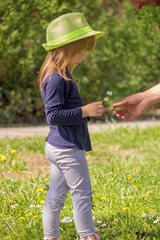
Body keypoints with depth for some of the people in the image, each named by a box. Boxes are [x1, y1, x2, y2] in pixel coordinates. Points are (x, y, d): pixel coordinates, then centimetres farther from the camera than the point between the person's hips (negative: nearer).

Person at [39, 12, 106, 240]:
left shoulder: (61, 76, 13)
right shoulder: (57, 79, -18)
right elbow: (53, 115, -22)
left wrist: (90, 110, 12)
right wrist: (84, 111, -21)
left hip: (56, 148, 10)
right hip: (68, 149, -10)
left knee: (56, 196, 14)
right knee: (82, 194, -1)